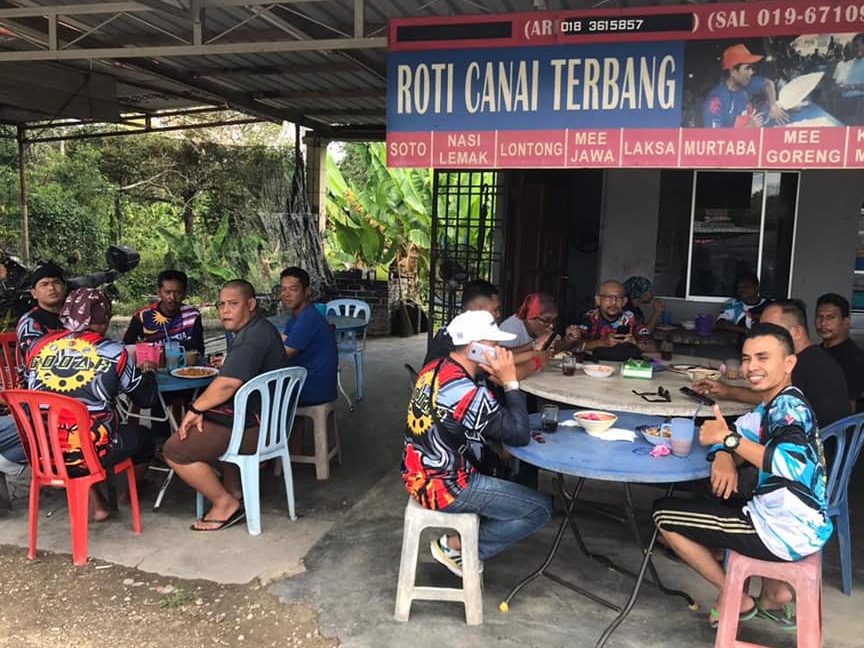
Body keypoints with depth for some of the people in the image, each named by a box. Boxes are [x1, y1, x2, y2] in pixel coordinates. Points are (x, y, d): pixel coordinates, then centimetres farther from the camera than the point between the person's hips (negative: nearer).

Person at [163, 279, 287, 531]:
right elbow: (230, 383, 19)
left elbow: (227, 385, -26)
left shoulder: (254, 337, -20)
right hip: (266, 420, 11)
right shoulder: (259, 330, 15)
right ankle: (235, 492, 24)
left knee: (174, 450, -7)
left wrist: (195, 409, -11)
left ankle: (225, 504, 1)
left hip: (254, 427, -11)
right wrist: (203, 410, 8)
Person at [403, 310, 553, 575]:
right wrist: (510, 382, -15)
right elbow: (520, 434, -18)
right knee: (541, 508, -1)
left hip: (418, 475, 9)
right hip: (445, 489, -9)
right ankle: (456, 547, 7)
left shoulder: (434, 369, 1)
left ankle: (464, 538, 20)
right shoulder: (469, 393, -27)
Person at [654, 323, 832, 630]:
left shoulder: (789, 406, -19)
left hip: (785, 534, -10)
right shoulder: (774, 406, 11)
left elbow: (794, 464, -37)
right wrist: (724, 458, -10)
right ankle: (773, 593, 26)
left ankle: (738, 601, 10)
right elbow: (730, 433, 12)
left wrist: (729, 439, -32)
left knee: (664, 514, -2)